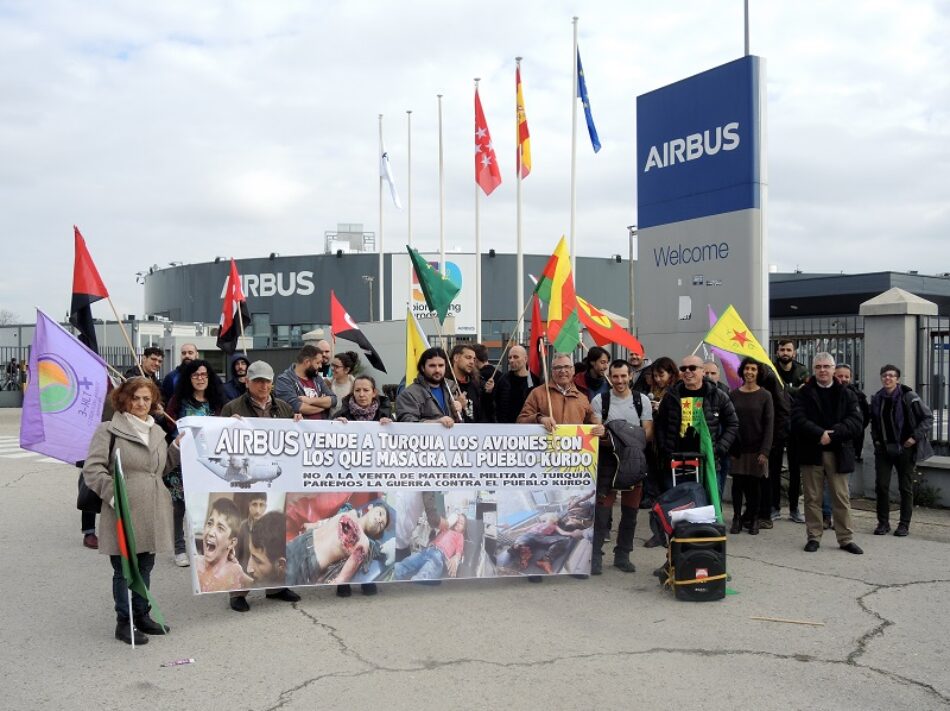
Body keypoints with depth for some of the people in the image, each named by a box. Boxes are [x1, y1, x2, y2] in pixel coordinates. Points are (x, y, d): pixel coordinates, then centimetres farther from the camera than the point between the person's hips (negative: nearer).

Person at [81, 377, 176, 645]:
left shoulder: (157, 431, 15)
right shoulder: (109, 430, -5)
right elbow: (92, 468, -10)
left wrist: (179, 447, 8)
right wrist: (112, 493, -21)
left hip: (153, 512, 6)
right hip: (123, 511, -6)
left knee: (145, 567, 16)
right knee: (124, 570, 3)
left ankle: (142, 615, 30)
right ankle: (124, 623, 13)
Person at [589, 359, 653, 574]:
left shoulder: (642, 400, 7)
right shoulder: (600, 401, 2)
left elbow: (648, 433, 3)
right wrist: (606, 439, -21)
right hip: (607, 460, -3)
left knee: (630, 511, 8)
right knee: (602, 510, -6)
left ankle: (622, 556, 20)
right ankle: (595, 556, 1)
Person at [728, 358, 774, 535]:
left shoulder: (765, 396, 0)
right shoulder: (734, 395, 5)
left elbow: (769, 425, -3)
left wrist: (765, 451, -10)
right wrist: (729, 447, -2)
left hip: (756, 448, -1)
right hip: (738, 448, 1)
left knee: (754, 484, 4)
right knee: (737, 484, 1)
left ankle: (753, 519, 17)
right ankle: (737, 518, 11)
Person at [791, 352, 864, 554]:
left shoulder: (846, 394, 7)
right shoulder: (804, 393, 4)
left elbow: (855, 421, -3)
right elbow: (798, 420, -7)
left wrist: (833, 433, -16)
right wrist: (819, 434, -19)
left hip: (838, 453, 1)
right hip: (811, 452, 0)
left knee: (842, 497, 3)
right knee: (812, 497, 5)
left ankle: (845, 538, 12)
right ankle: (814, 537, 13)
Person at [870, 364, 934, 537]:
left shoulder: (908, 397, -10)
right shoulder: (877, 399, 5)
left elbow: (928, 417, -7)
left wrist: (915, 437, -13)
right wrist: (875, 439, 10)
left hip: (905, 448, -4)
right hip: (883, 448, 4)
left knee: (905, 487, 5)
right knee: (881, 486, 0)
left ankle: (904, 524, 13)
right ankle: (883, 522, 10)